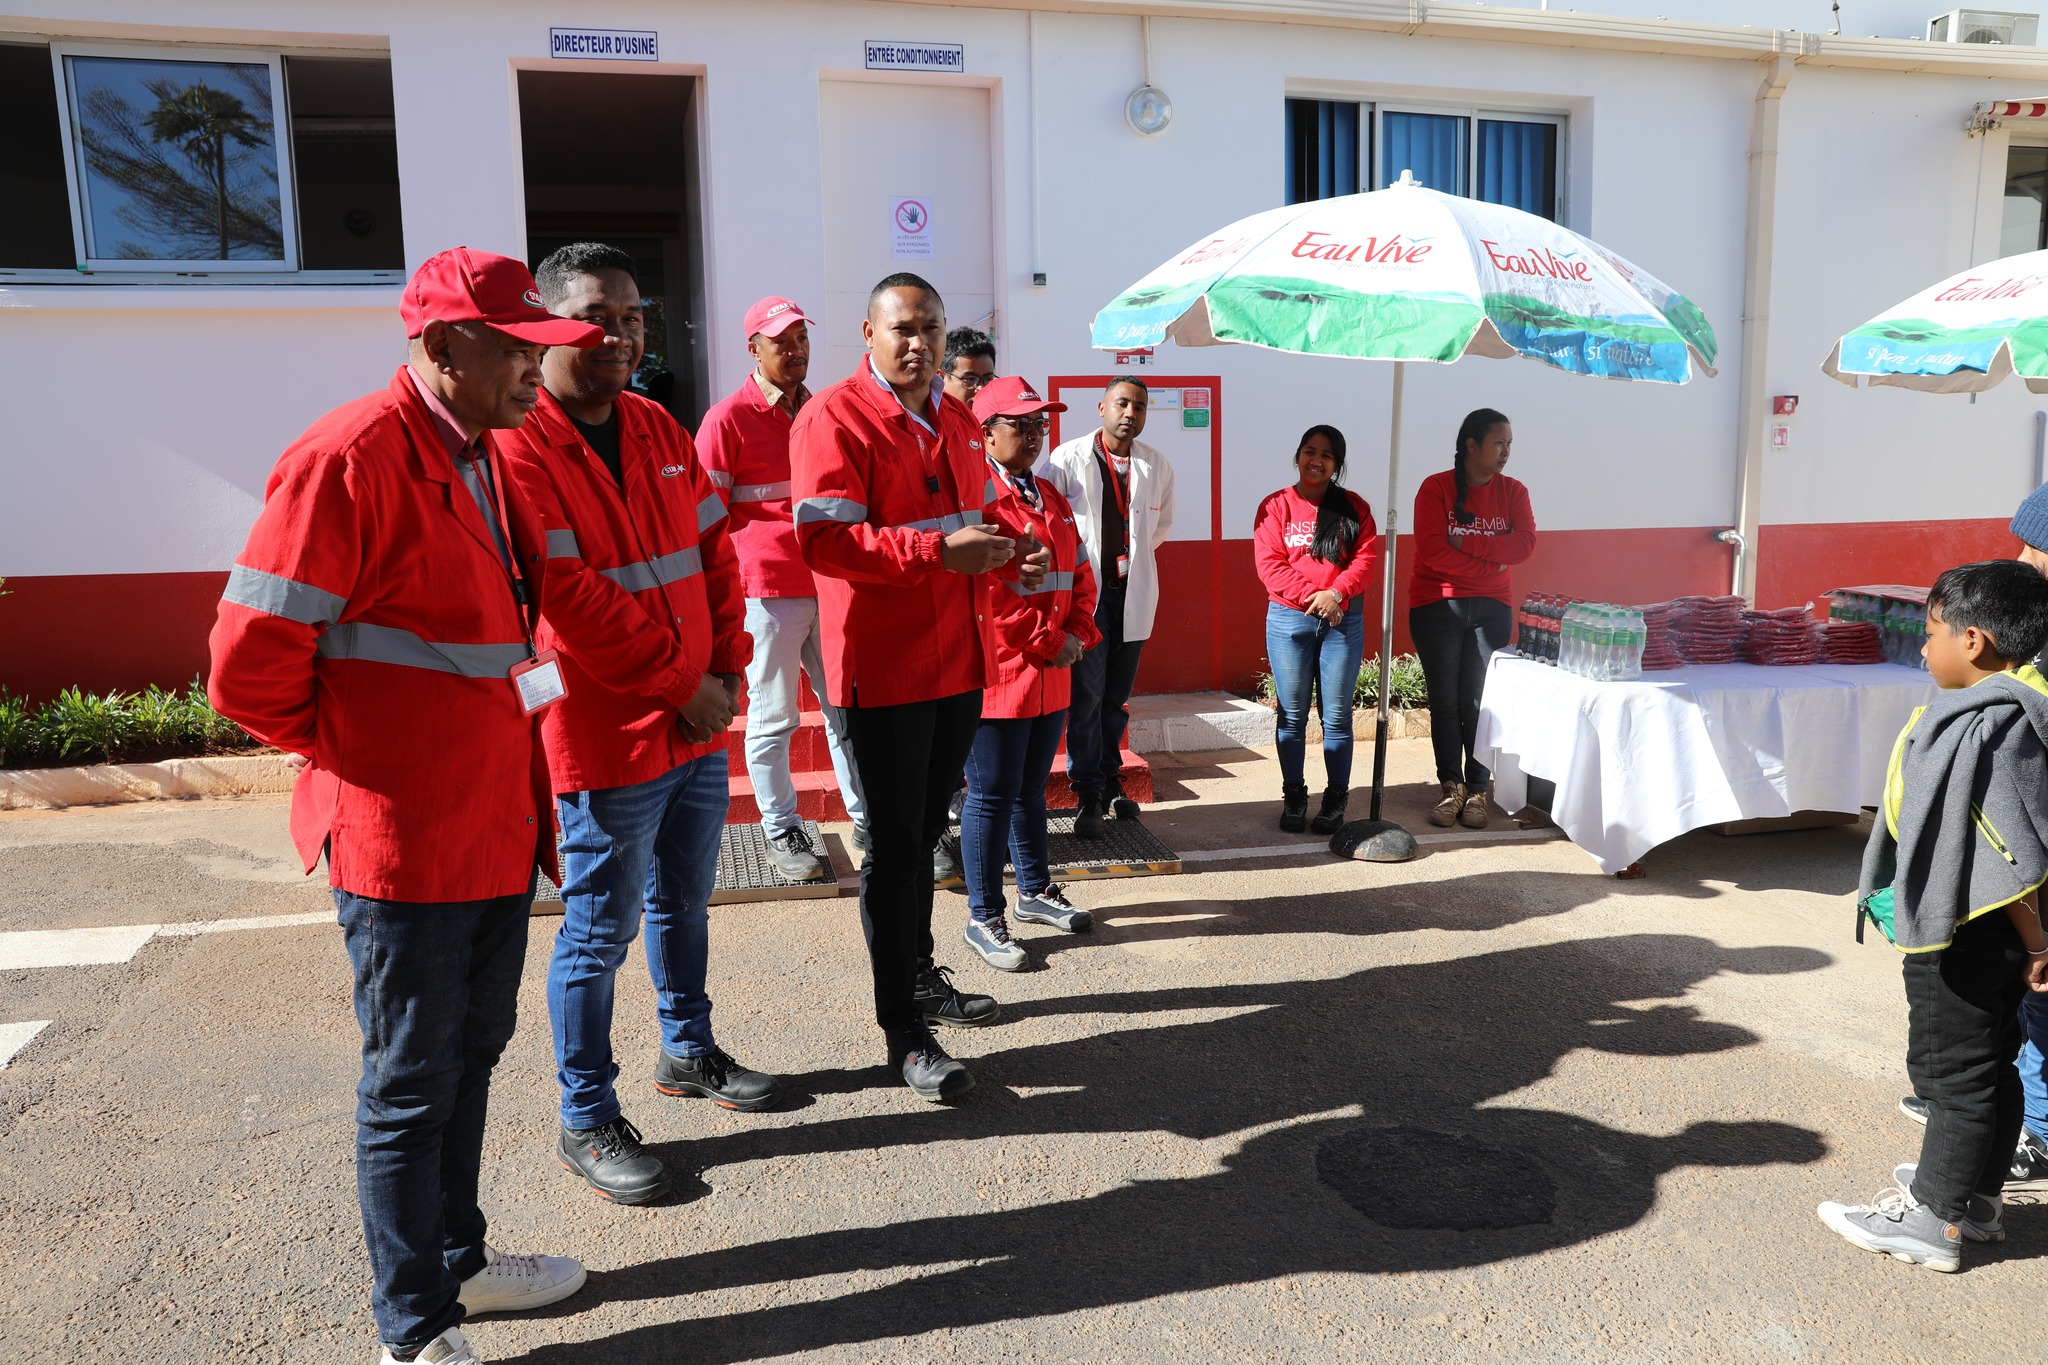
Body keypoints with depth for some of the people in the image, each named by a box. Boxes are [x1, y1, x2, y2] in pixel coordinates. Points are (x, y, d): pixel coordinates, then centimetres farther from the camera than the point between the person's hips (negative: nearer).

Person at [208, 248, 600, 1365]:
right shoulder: (348, 458, -18)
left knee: (472, 1053, 21)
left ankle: (456, 1259, 41)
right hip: (402, 840, -8)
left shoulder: (484, 456, 10)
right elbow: (250, 663, -19)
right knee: (411, 1085, 6)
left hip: (495, 825, 9)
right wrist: (355, 753, -5)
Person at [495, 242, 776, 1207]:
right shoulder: (519, 447, -15)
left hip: (698, 726, 8)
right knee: (601, 930, 4)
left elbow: (713, 551, 11)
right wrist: (679, 684, -16)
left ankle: (688, 1052, 42)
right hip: (608, 735, -8)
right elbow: (567, 597, -21)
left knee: (683, 901, 22)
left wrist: (726, 669, 0)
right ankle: (586, 1123, 20)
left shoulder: (659, 431, 10)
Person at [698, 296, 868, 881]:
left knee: (847, 706, 11)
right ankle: (782, 832, 16)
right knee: (773, 718, 3)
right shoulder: (728, 419, -5)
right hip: (767, 588, -5)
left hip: (830, 584, 6)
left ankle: (865, 818, 23)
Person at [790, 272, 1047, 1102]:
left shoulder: (959, 422, 14)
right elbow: (822, 540, -22)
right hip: (884, 666, -7)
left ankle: (920, 977, 37)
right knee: (896, 843, 0)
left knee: (925, 830, 20)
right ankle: (903, 1030, 10)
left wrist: (1007, 558, 4)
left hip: (959, 660, 8)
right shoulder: (834, 419, -11)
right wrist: (938, 549, -29)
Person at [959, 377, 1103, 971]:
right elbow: (982, 592, -19)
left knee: (1031, 788, 19)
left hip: (1051, 676, 8)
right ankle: (984, 917, 10)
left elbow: (1080, 574, 18)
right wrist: (1046, 645, -15)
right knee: (993, 797, 0)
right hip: (998, 675, -8)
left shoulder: (1051, 499, 16)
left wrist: (1077, 635, 1)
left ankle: (1035, 890, 33)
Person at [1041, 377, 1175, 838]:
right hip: (1084, 593, -4)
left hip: (1132, 594, 4)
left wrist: (1134, 558, 14)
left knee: (1118, 695, 12)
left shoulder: (1158, 467, 5)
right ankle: (1088, 794, -1)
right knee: (1087, 693, -7)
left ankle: (1110, 779, 25)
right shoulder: (1067, 460, -7)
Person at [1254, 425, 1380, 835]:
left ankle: (1336, 800, 12)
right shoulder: (1275, 506, 3)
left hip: (1343, 620, 1)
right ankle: (1293, 797, 15)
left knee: (1337, 715, 2)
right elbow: (1269, 563, -6)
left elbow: (1367, 557, -2)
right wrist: (1310, 595, -16)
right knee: (1292, 714, 4)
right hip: (1288, 620, 0)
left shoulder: (1354, 508, 7)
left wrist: (1336, 592, -17)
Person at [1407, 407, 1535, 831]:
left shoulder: (1513, 492, 8)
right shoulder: (1436, 488, -4)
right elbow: (1432, 551, -14)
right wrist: (1491, 563, -9)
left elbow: (1524, 544, -7)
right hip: (1437, 605, -2)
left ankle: (1478, 790, 7)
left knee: (1479, 701, -1)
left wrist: (1467, 544, -14)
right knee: (1445, 702, 1)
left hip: (1491, 609, 2)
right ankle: (1452, 787, 11)